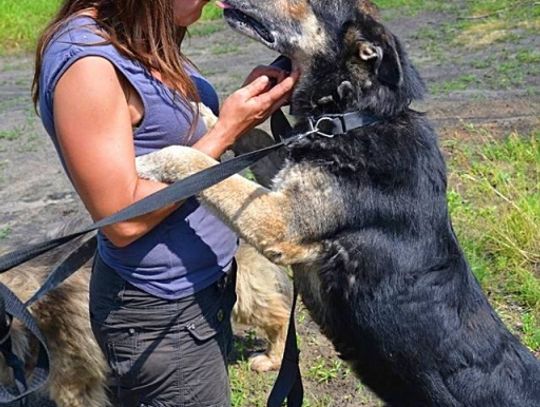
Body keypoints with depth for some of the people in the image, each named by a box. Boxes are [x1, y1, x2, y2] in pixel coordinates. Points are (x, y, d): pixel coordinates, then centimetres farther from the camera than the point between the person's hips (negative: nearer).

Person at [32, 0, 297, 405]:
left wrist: (245, 102, -4)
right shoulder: (86, 60, -25)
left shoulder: (140, 37, 2)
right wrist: (228, 129, -21)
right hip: (162, 311, -9)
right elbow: (124, 219, -24)